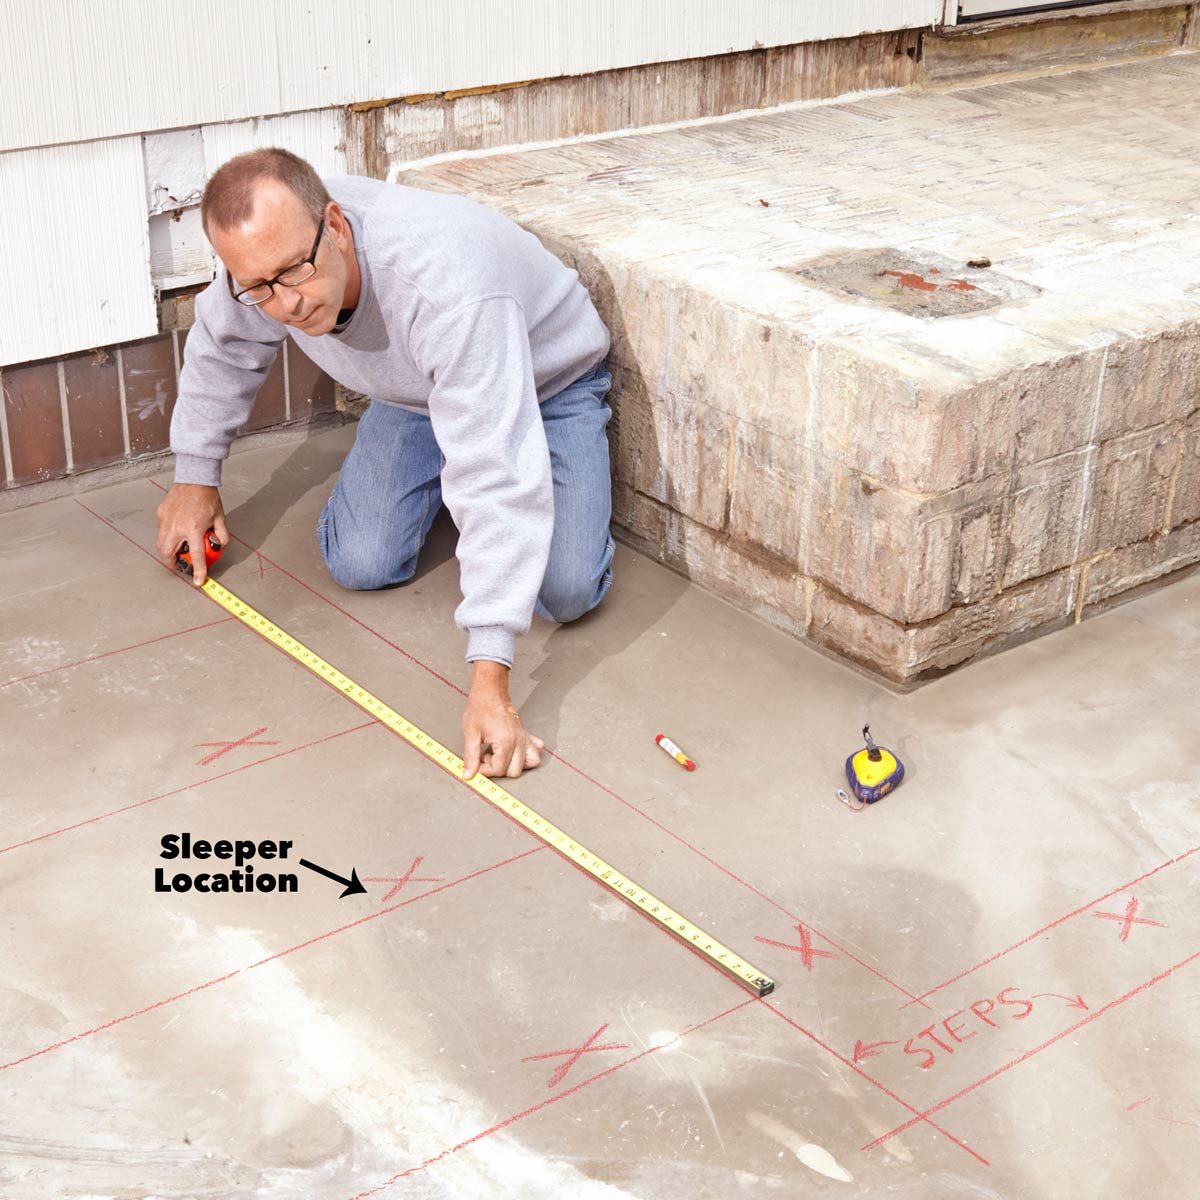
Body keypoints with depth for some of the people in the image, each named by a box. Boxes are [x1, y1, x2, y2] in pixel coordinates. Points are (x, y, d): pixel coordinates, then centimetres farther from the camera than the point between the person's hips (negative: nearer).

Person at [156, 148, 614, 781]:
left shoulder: (446, 285, -46)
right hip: (417, 388, 4)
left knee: (566, 592, -19)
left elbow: (496, 480, -50)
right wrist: (195, 476, 9)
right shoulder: (265, 255, -26)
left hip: (545, 380, -4)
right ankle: (436, 472, 19)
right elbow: (219, 344, 1)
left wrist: (489, 681, -54)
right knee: (362, 564, -13)